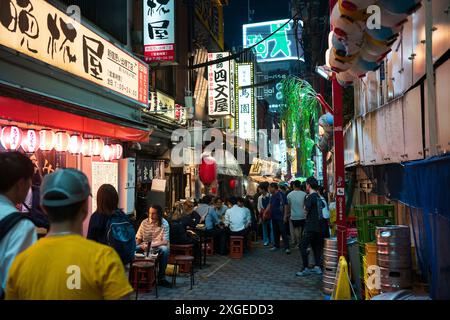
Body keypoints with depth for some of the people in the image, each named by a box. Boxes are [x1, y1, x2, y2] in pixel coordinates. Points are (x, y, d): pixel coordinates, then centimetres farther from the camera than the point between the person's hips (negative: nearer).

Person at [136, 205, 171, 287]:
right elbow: (138, 238, 7)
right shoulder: (144, 222, 2)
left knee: (164, 249, -38)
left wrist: (151, 245, -28)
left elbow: (165, 241, -16)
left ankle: (161, 277, -23)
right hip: (145, 246, 3)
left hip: (158, 246, -3)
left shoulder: (164, 224, -9)